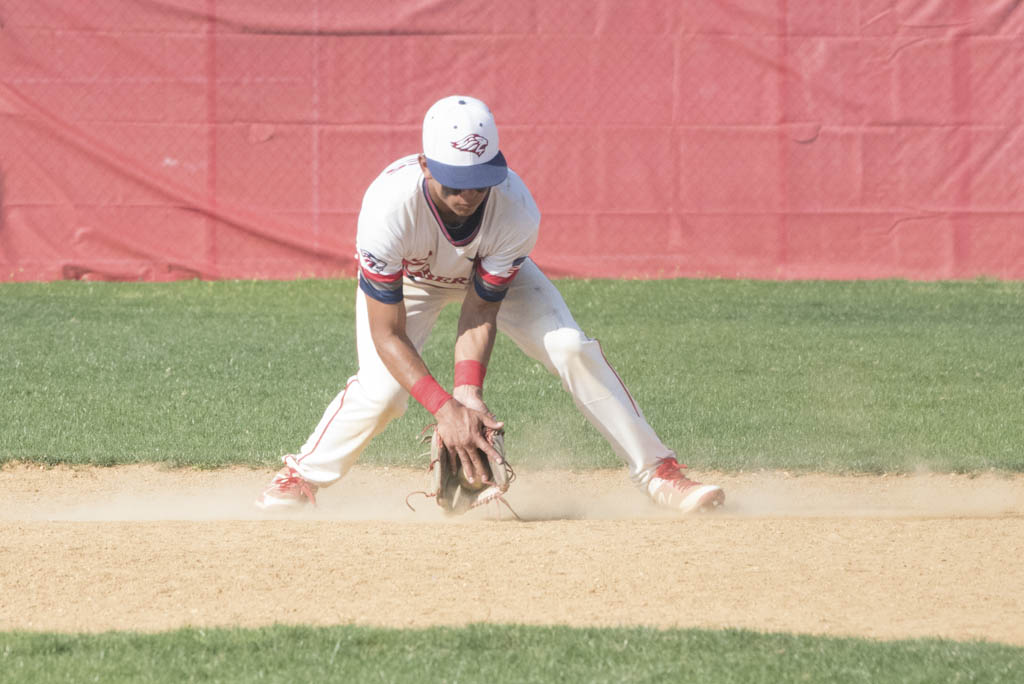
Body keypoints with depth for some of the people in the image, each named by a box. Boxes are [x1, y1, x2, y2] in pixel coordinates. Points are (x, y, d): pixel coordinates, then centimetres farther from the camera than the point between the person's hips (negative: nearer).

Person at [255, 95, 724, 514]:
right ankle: (299, 478, 4)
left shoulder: (517, 213, -37)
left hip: (495, 272, 1)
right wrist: (444, 407, -48)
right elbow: (387, 334, -38)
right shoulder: (389, 206, -43)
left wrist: (468, 391, -40)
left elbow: (481, 312, -25)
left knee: (572, 350, -17)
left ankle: (659, 474, -9)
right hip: (407, 278, -1)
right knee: (381, 390, -22)